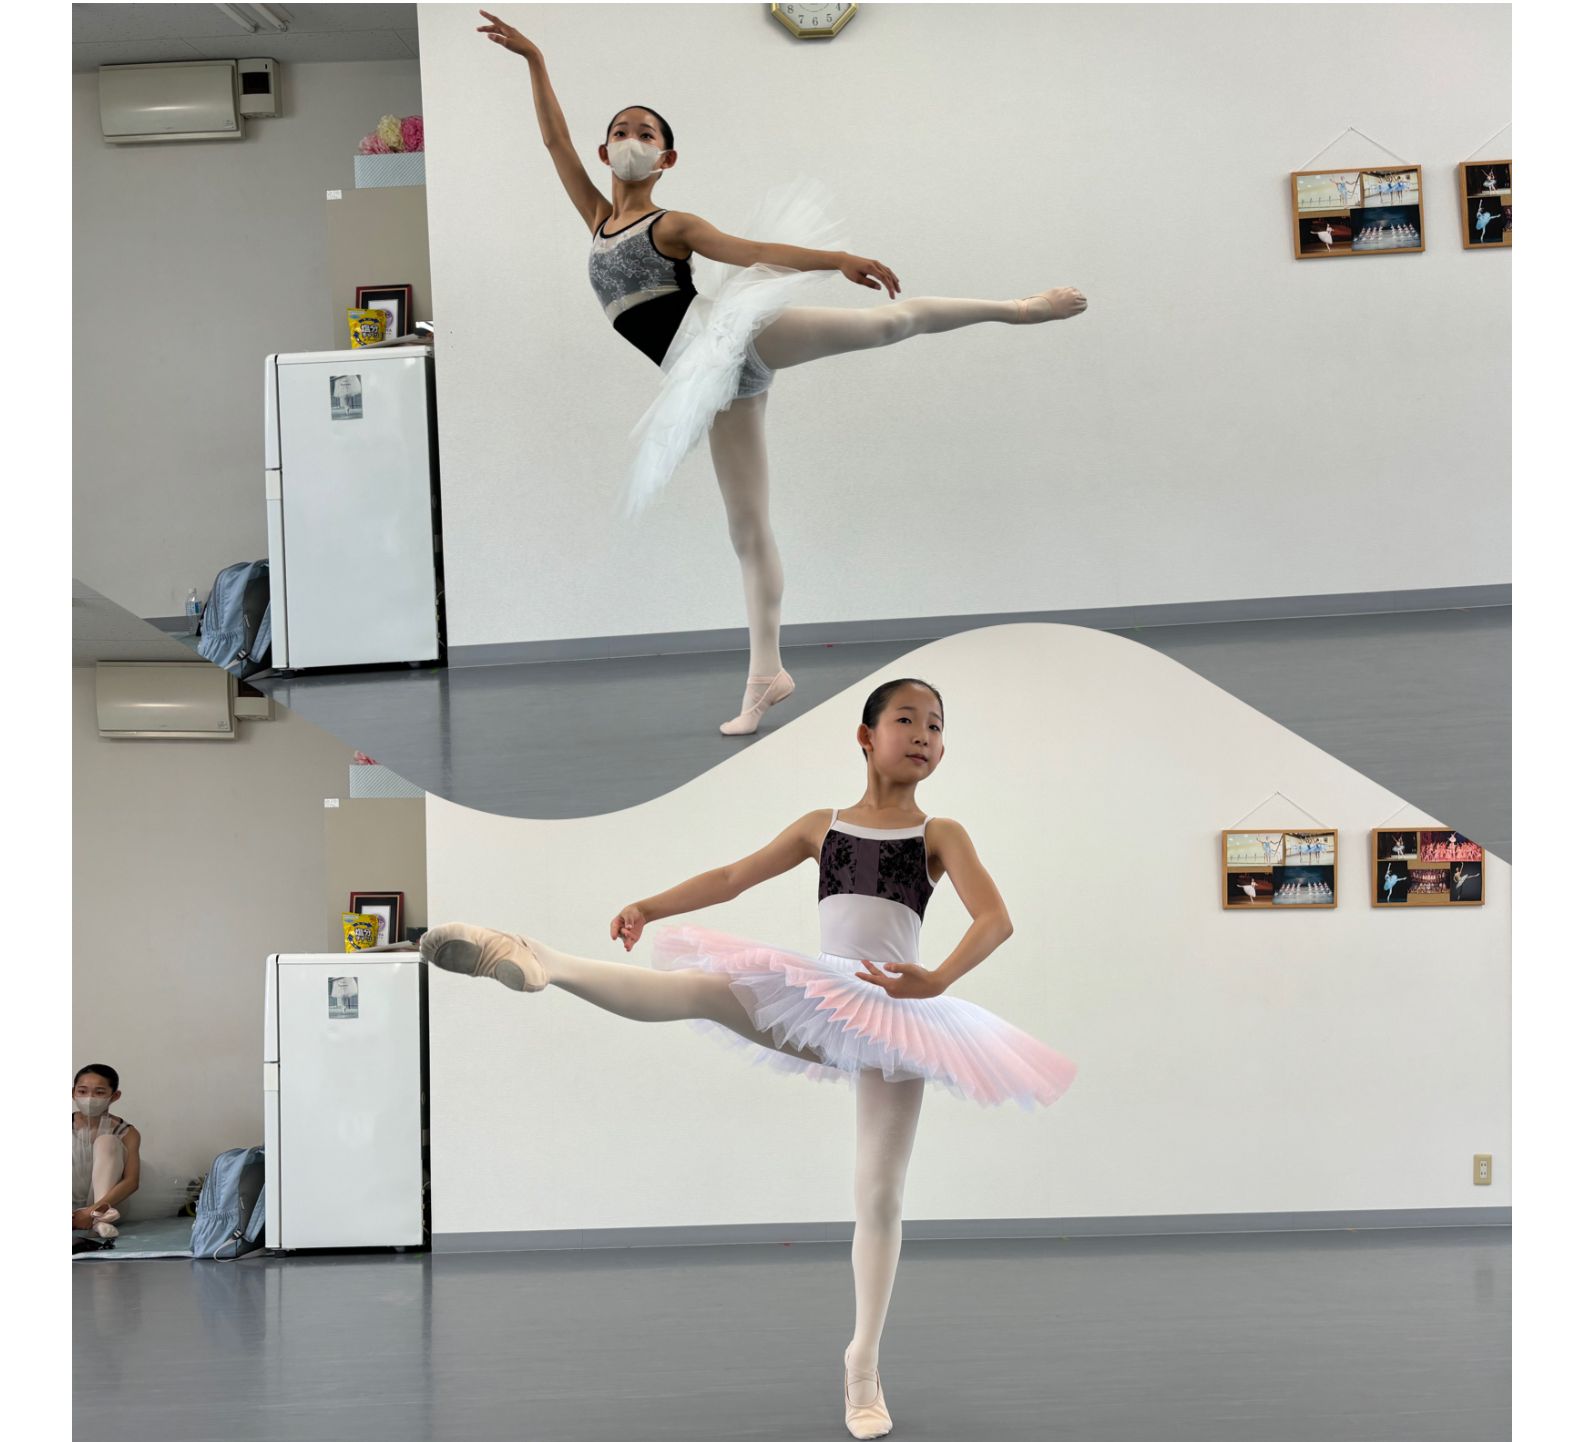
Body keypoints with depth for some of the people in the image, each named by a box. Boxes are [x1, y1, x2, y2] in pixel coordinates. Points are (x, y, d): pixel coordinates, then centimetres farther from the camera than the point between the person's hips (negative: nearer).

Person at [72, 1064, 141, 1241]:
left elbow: (131, 1181, -18)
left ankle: (101, 1217, -30)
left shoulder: (126, 1133, -8)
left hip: (102, 1206, 0)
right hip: (73, 1211, 0)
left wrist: (93, 1210, -32)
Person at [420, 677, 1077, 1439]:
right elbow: (733, 876, 10)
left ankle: (863, 1367, 10)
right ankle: (541, 963, -35)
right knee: (707, 989, -24)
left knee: (880, 1196, 1)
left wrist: (937, 980, -28)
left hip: (895, 1015, -1)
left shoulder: (940, 833, 2)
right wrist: (650, 905, -2)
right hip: (818, 1006, 2)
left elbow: (995, 918, -11)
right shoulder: (822, 825, 10)